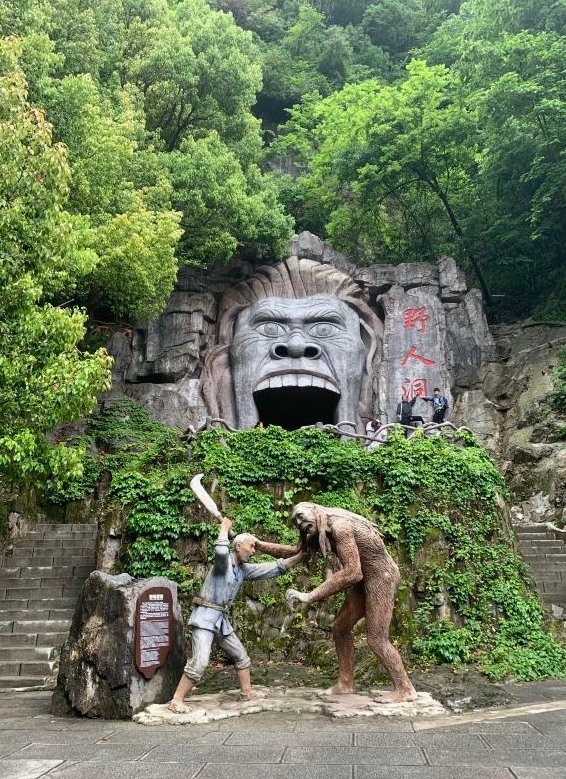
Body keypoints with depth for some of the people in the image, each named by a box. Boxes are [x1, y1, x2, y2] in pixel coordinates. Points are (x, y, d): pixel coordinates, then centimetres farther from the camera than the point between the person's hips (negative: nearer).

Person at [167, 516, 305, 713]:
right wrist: (224, 528, -21)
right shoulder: (223, 561, -11)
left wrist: (301, 556, 3)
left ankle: (247, 692, 29)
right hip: (205, 616, -8)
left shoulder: (245, 569, 9)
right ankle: (176, 701, -11)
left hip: (221, 619, 8)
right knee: (200, 661, -18)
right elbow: (221, 551, -37)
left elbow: (275, 568, 7)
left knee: (241, 655, 15)